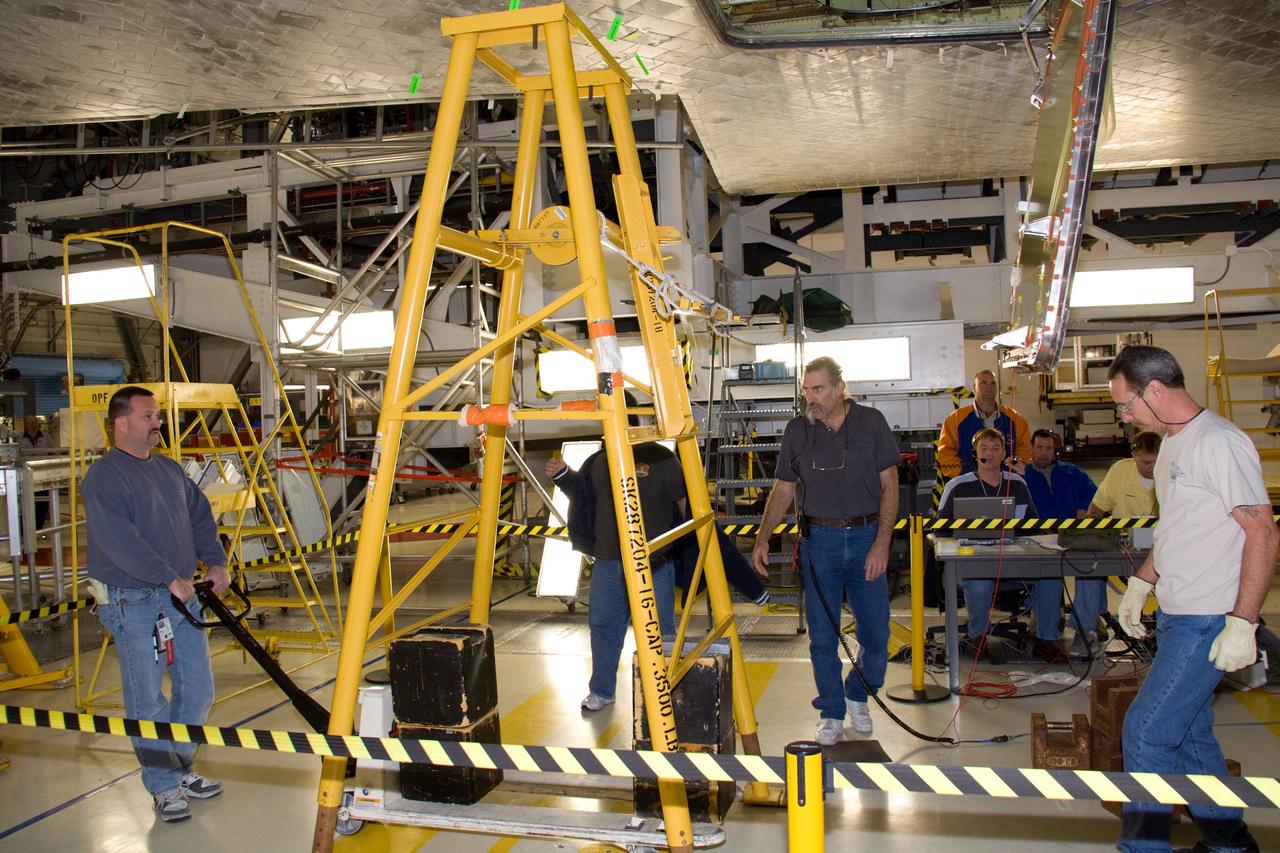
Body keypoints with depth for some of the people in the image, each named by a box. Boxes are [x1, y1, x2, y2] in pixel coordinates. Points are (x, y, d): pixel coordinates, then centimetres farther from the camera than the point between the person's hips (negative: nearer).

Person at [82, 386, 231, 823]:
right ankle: (164, 785, 15)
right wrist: (170, 578, -21)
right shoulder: (104, 476, -12)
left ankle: (181, 768, 28)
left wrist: (216, 562, 5)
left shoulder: (169, 468, 13)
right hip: (133, 603, -7)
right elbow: (118, 542, -21)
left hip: (182, 597, 7)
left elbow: (200, 516, 18)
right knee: (148, 700, 2)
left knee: (198, 690, 11)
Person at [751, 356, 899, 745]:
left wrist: (881, 542, -9)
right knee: (822, 636, 4)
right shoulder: (797, 430, 3)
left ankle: (858, 697, 29)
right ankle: (832, 713, 20)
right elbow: (783, 489, 10)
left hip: (866, 538, -1)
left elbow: (889, 486, 0)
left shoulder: (871, 422, -1)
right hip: (818, 540, 1)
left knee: (876, 634, 2)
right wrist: (763, 537, -1)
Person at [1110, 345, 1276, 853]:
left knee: (1146, 731, -7)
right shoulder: (1172, 444, 13)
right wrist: (1141, 583, 19)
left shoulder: (1219, 443, -17)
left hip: (1209, 622, -9)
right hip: (1176, 616, 9)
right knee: (1189, 734, 17)